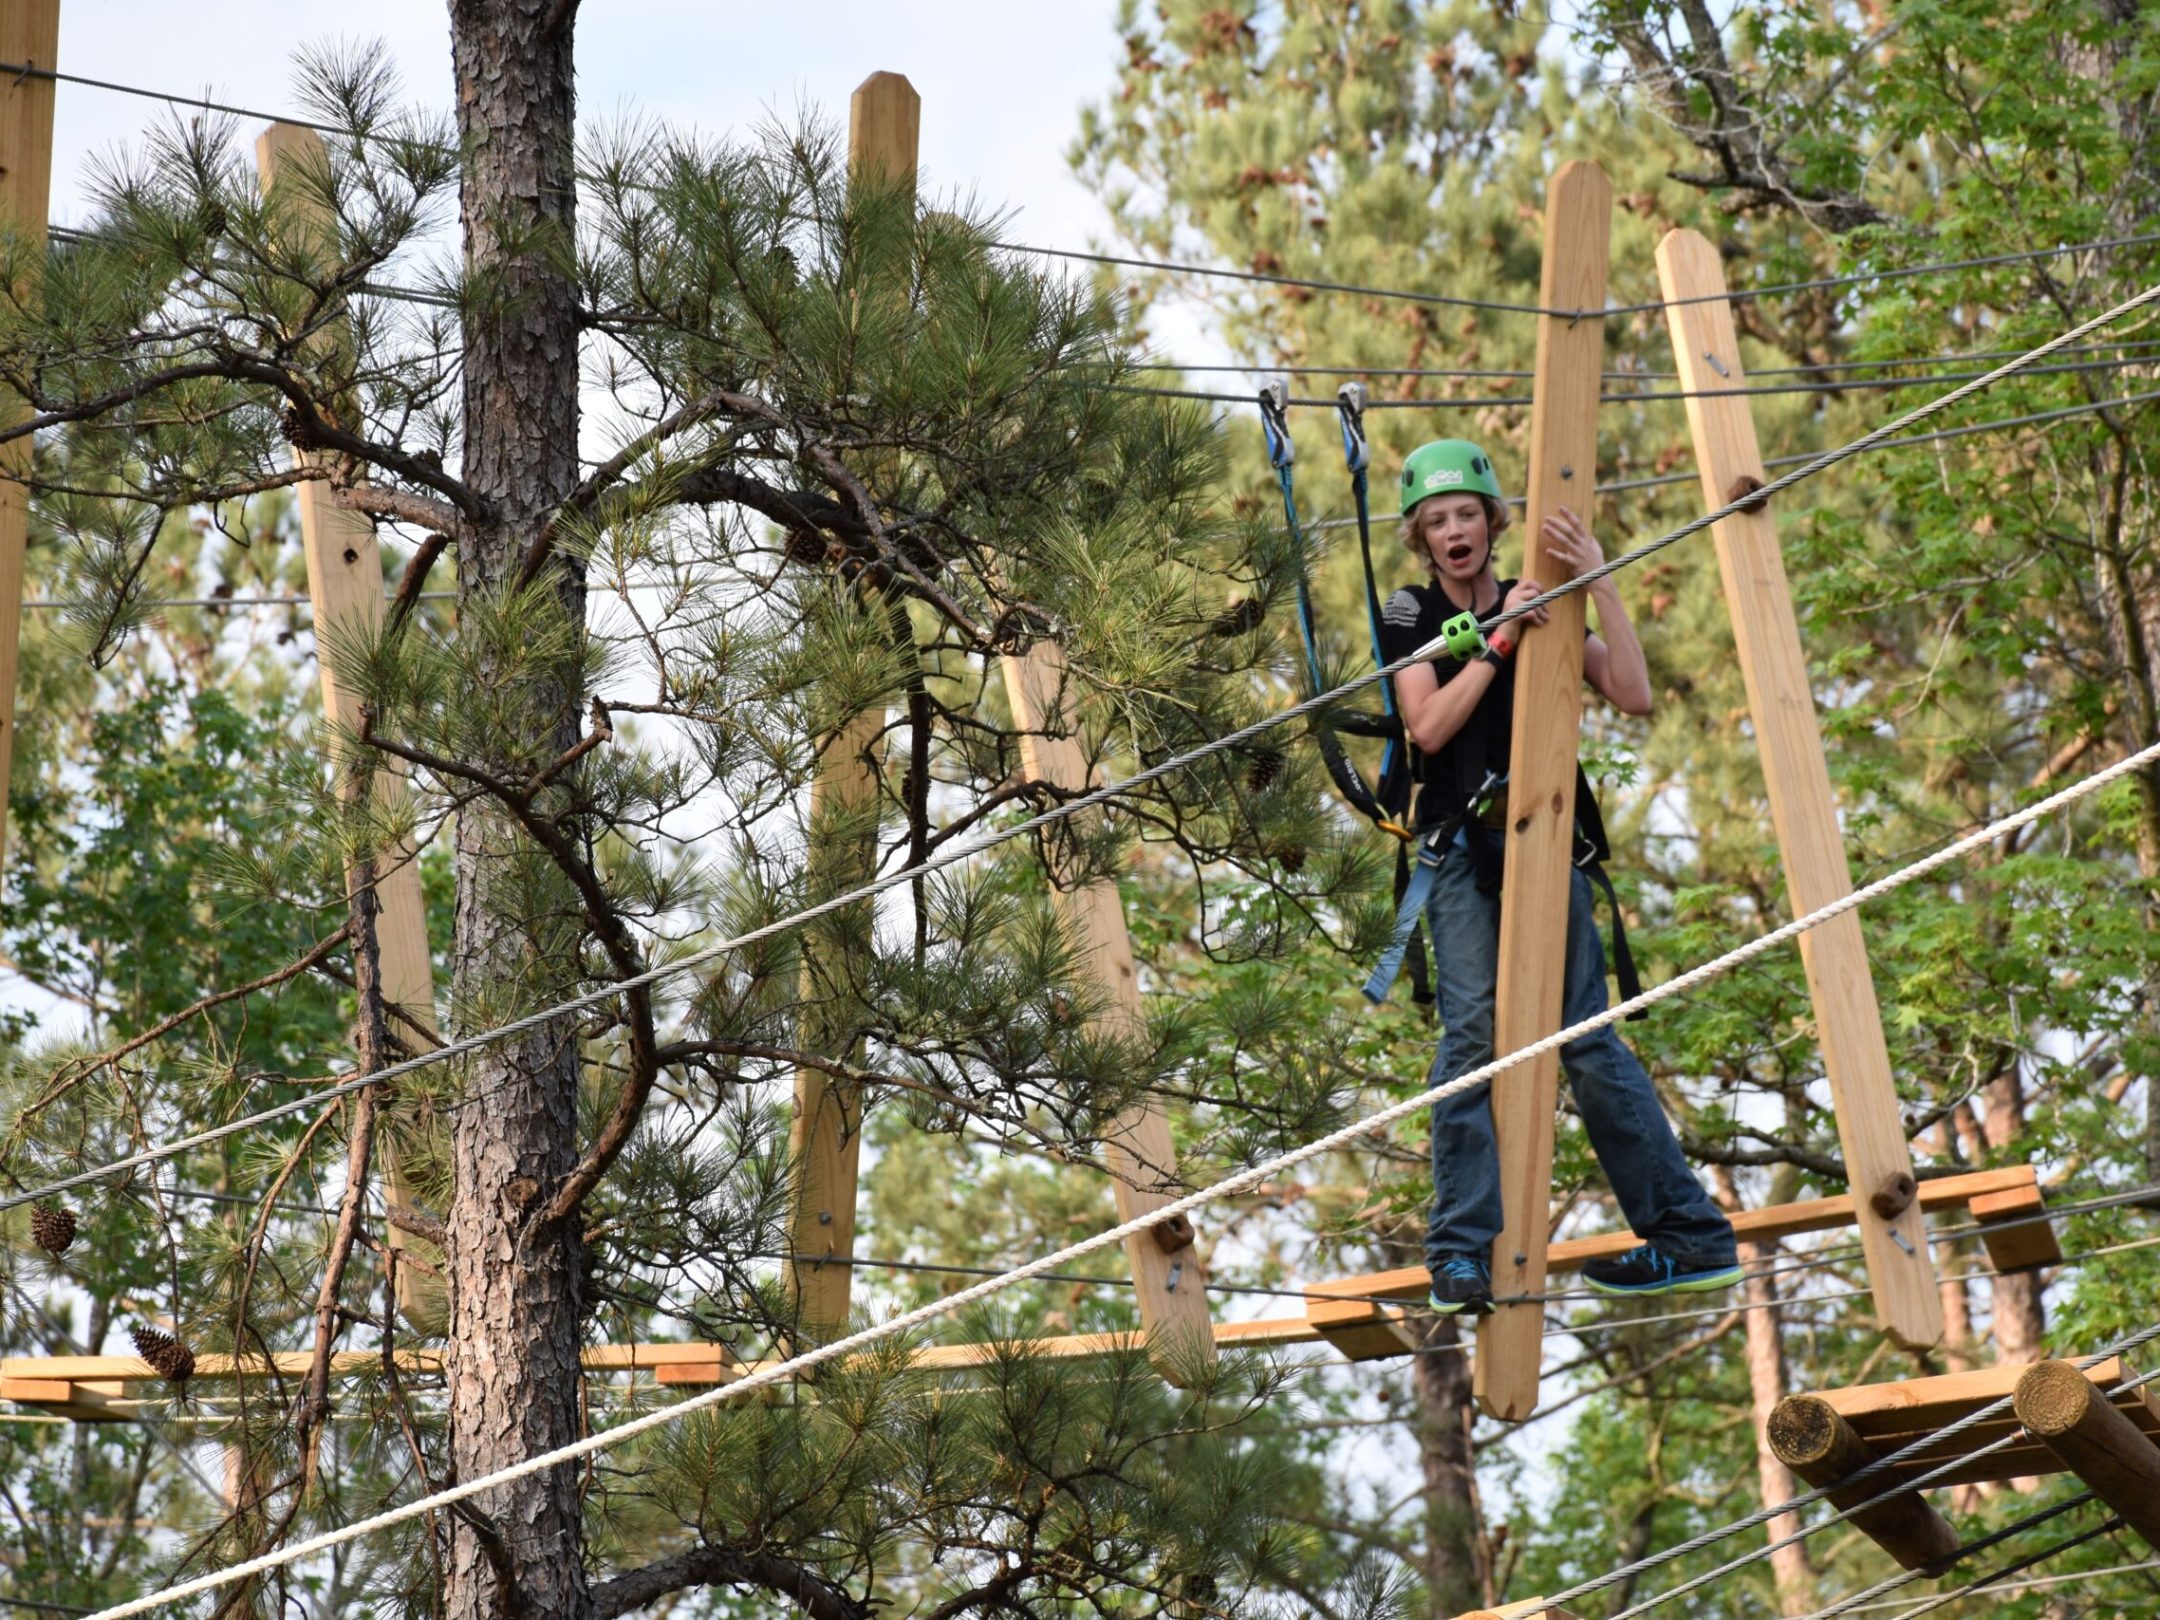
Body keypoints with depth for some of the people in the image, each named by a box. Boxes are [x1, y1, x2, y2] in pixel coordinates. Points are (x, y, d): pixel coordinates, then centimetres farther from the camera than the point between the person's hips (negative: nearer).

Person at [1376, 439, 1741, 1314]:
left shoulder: (1544, 605, 9)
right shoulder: (1411, 613, 6)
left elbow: (1633, 695, -5)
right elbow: (1428, 725, -10)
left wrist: (1599, 584, -12)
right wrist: (1499, 640, -14)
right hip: (1462, 846, -1)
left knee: (1586, 1036, -3)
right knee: (1471, 1032, -15)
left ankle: (1693, 1235, 3)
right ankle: (1461, 1254, -13)